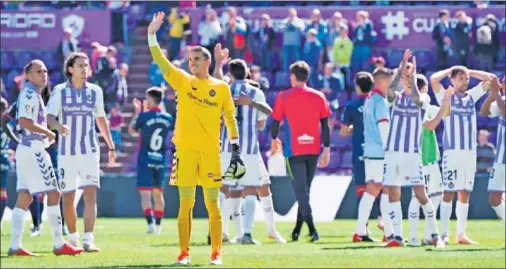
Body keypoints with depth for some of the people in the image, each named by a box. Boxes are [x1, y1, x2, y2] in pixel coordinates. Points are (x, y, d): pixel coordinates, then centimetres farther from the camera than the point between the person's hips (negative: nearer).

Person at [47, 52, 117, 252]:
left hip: (90, 151, 1)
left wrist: (111, 146, 21)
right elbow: (49, 116, -11)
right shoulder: (59, 91, -1)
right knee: (68, 197, 4)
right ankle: (73, 239, 20)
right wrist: (58, 126, -34)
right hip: (67, 151, -1)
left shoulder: (95, 91, 7)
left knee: (90, 194, -14)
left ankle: (88, 240, -19)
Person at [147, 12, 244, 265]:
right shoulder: (182, 81, 6)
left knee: (212, 203, 2)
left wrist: (235, 148, 3)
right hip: (185, 150, 0)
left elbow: (230, 119, 9)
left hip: (211, 151, 0)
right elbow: (160, 61, -3)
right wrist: (152, 35, -15)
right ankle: (184, 252, 5)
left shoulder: (221, 87, 6)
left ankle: (216, 252, 8)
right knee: (185, 204, 1)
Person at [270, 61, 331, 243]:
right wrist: (326, 149, 5)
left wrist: (274, 139, 23)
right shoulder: (318, 97, 5)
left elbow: (276, 122, 3)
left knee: (300, 190, -6)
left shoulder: (283, 97, -2)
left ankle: (312, 228, -22)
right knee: (305, 189, 15)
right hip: (314, 149, 3)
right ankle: (297, 231, 20)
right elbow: (325, 125, 3)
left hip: (294, 150, -3)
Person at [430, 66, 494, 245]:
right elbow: (434, 79, -15)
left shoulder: (472, 96, 15)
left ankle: (461, 234, 9)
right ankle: (444, 234, -6)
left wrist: (470, 72, 12)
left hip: (470, 150, 5)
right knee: (449, 193, -7)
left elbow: (490, 79, 16)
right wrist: (450, 70, 0)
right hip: (452, 150, -5)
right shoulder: (446, 96, 2)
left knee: (465, 194, 6)